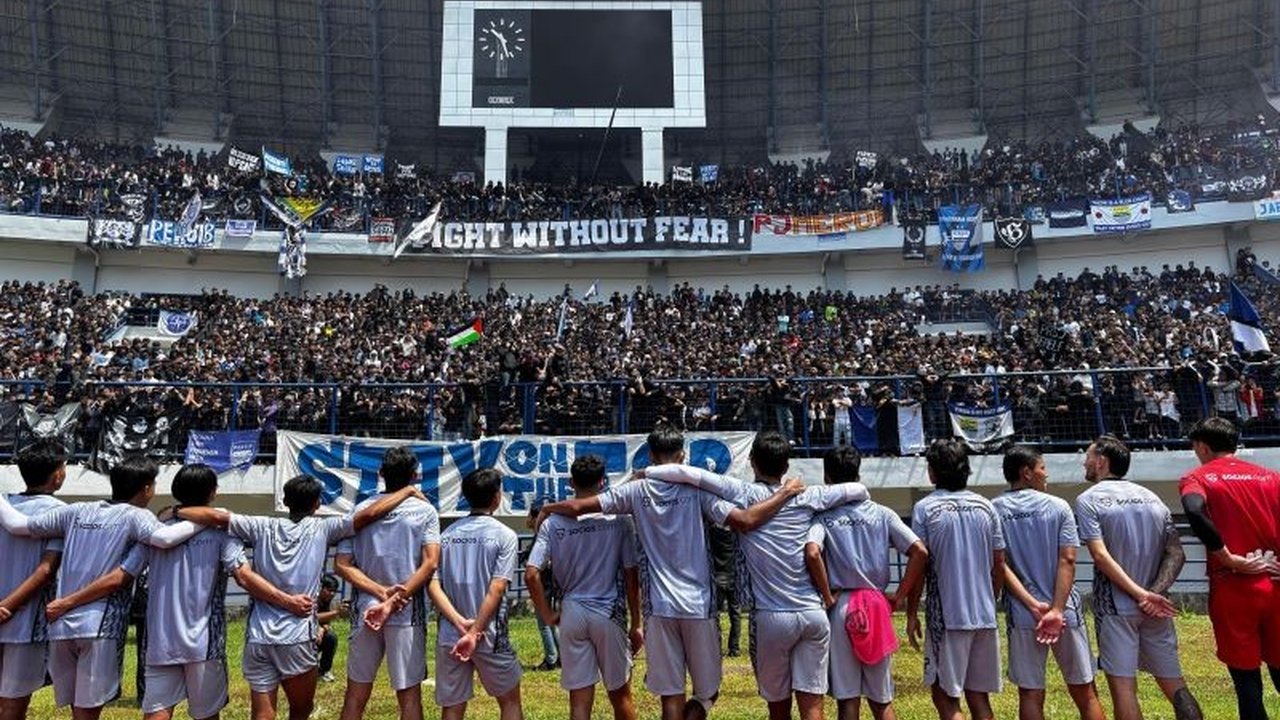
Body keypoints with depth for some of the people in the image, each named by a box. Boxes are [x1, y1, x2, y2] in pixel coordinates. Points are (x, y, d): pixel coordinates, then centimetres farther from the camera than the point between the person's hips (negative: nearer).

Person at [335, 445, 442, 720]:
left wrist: (382, 593, -8)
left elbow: (342, 564, -3)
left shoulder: (361, 510, 3)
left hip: (365, 611, 3)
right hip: (408, 614, -2)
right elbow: (431, 562, -14)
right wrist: (393, 602, -14)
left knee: (356, 694, 14)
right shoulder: (425, 511, -3)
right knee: (409, 695, 6)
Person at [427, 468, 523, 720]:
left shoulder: (447, 535, 7)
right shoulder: (504, 535, -6)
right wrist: (474, 632, -14)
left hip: (449, 636, 4)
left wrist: (461, 623, -9)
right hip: (489, 635, -3)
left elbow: (432, 584, -3)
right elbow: (496, 589, -14)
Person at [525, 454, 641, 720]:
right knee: (620, 694, 15)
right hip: (610, 613, -1)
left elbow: (531, 574, -8)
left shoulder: (553, 523, -3)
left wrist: (547, 615, 4)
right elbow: (631, 576, -4)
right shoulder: (618, 519, -6)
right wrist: (636, 624, 5)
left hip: (571, 614, 1)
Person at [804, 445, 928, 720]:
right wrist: (898, 596, 3)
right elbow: (920, 553, -3)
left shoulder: (824, 517, -5)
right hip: (878, 607, 3)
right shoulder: (881, 513, 4)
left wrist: (828, 598, -12)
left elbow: (812, 553, -24)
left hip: (841, 608, -3)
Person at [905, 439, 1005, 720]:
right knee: (979, 696, 14)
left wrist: (912, 614, -1)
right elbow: (999, 565, 9)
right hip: (984, 615, 5)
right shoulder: (985, 506, 6)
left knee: (945, 696, 4)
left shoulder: (925, 508, -8)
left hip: (947, 615, -5)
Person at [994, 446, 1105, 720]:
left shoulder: (993, 510, 0)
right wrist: (1057, 610, -14)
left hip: (1022, 615, 0)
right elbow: (1067, 560, -10)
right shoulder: (1058, 506, -1)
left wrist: (1033, 605, -9)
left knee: (1030, 695, 6)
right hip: (1066, 611, 0)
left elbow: (1000, 565, -7)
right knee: (1084, 692, 14)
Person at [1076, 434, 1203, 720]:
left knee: (1123, 687, -1)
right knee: (1174, 684, 13)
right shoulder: (1150, 497, 11)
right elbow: (1176, 554, 2)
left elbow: (1101, 556, -17)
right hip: (1156, 608, 5)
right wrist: (1153, 592, -8)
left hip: (1115, 607, -5)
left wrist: (1140, 594, -16)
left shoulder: (1088, 500, -5)